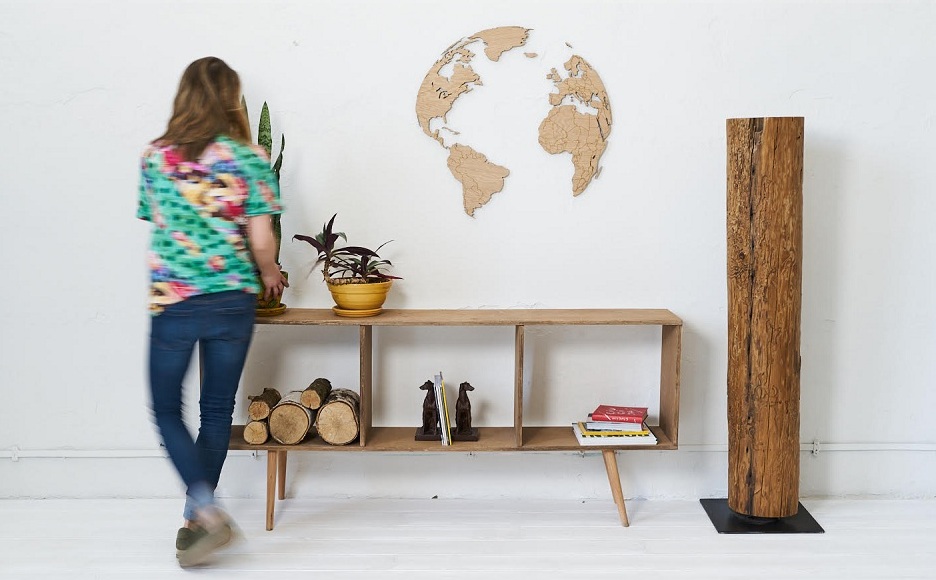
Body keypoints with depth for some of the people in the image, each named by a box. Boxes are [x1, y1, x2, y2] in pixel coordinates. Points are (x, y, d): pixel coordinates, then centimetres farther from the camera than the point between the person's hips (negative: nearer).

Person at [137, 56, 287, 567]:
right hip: (233, 302, 0)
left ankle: (205, 509, -4)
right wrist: (270, 276, 16)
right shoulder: (249, 157, -4)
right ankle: (197, 520, 20)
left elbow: (158, 226, 10)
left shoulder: (154, 156, 2)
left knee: (167, 410, 12)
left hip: (172, 301, 0)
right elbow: (261, 242, -5)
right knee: (217, 411, 13)